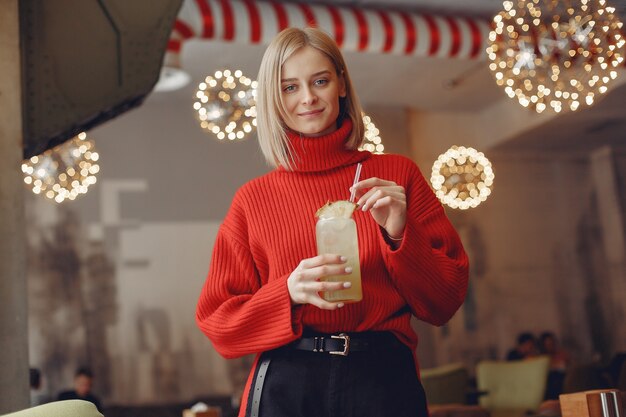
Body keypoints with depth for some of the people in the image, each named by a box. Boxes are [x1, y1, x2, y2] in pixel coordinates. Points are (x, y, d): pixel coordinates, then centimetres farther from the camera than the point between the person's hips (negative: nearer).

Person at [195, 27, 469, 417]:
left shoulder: (398, 175, 3)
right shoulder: (253, 199, 4)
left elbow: (445, 302, 3)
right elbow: (217, 322, 3)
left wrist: (400, 235, -13)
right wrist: (290, 292, -13)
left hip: (385, 380, 0)